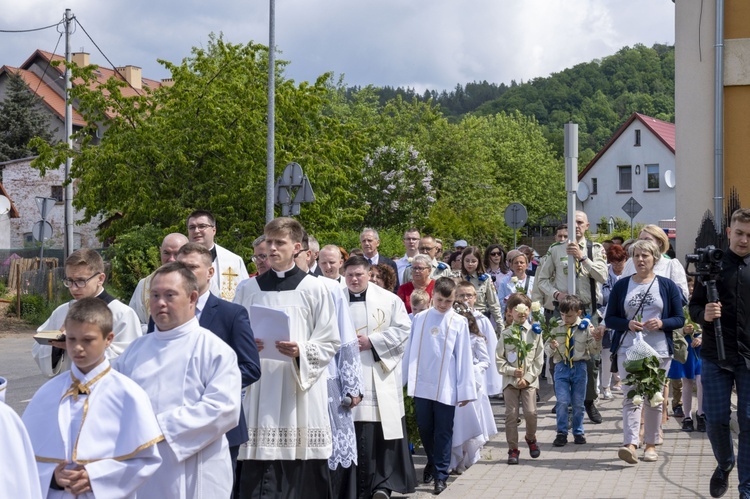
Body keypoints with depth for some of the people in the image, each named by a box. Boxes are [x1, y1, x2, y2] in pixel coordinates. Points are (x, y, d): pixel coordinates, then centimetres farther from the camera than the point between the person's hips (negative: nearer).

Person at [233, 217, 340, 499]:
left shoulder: (314, 288, 3)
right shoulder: (248, 289, 10)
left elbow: (331, 343, 2)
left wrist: (301, 352, -15)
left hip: (302, 391, -2)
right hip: (260, 390, 2)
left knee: (301, 472, -1)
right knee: (259, 474, -4)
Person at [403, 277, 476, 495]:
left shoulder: (459, 322, -3)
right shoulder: (420, 319, 3)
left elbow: (464, 358, -3)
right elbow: (410, 351, 7)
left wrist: (465, 389, -4)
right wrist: (403, 379, 8)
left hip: (446, 387, -3)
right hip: (422, 384, 3)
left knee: (443, 432, 2)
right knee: (424, 428, 14)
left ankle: (440, 475, 10)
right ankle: (432, 463, 36)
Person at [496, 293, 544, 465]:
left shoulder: (534, 332, 3)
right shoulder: (506, 333, 4)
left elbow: (539, 359, 1)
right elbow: (499, 359, 3)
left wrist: (527, 378, -8)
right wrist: (512, 371, -11)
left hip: (529, 380, 0)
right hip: (510, 380, 1)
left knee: (530, 412, -10)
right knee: (511, 414, -2)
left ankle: (531, 438, 20)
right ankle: (513, 449, 7)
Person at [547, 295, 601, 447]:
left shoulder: (586, 327, -1)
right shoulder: (556, 328, 1)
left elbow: (593, 349, 2)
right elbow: (547, 350, 5)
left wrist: (597, 340, -18)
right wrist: (551, 347, -16)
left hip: (579, 367, 0)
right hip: (561, 367, 0)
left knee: (578, 403, 8)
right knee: (562, 402, -5)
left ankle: (578, 432, 21)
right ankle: (562, 433, 4)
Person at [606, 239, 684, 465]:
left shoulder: (667, 286, 5)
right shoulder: (621, 285, 7)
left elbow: (679, 319, 5)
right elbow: (609, 318, 7)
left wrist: (662, 323, -15)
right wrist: (628, 324, -12)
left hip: (658, 350, 0)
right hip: (628, 349, 0)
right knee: (631, 396, -10)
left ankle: (650, 444, 16)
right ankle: (630, 444, -18)